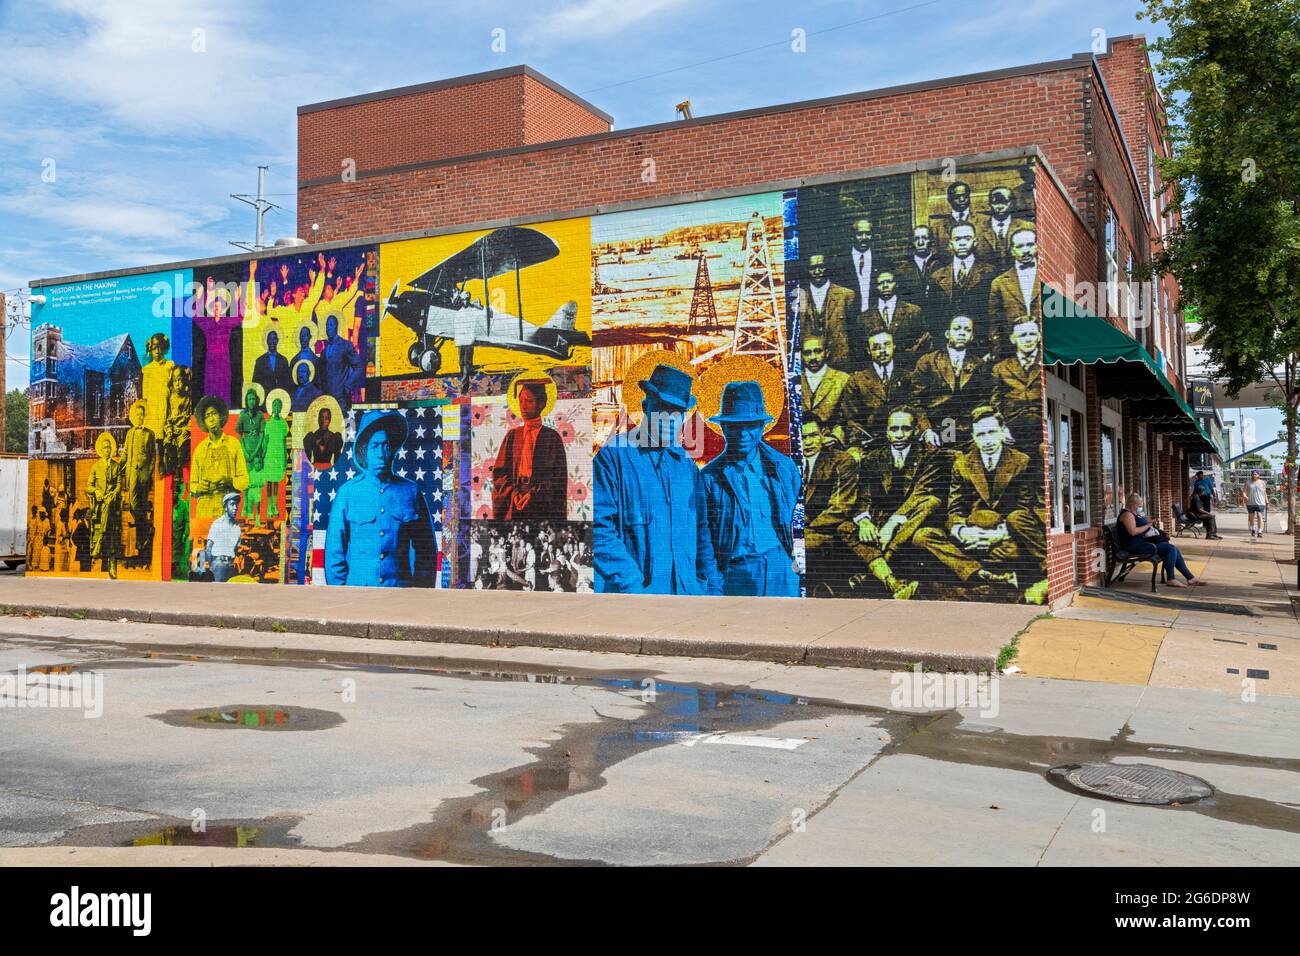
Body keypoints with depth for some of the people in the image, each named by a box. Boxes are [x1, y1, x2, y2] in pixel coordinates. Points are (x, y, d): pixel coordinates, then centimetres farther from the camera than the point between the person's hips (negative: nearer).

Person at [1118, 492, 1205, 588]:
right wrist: (1147, 525, -13)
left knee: (1174, 549, 3)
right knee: (1171, 548, -19)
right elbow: (1133, 531, -24)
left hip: (1144, 541, 11)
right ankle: (1170, 579, -16)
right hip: (1136, 546, -11)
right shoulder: (1127, 514, -10)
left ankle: (1190, 577, 6)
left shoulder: (1136, 514, 23)